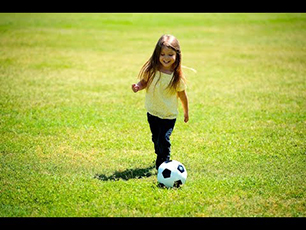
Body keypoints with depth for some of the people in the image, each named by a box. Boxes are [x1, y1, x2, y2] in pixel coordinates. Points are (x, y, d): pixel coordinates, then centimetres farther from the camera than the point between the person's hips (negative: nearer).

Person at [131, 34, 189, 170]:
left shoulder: (177, 77, -17)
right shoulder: (152, 70, -13)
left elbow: (182, 95, -5)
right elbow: (144, 82, 2)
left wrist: (186, 112, 7)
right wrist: (138, 86, -21)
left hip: (169, 115, -3)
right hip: (152, 112, 3)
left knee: (163, 139, -14)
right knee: (156, 138, 20)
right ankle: (160, 158, 44)